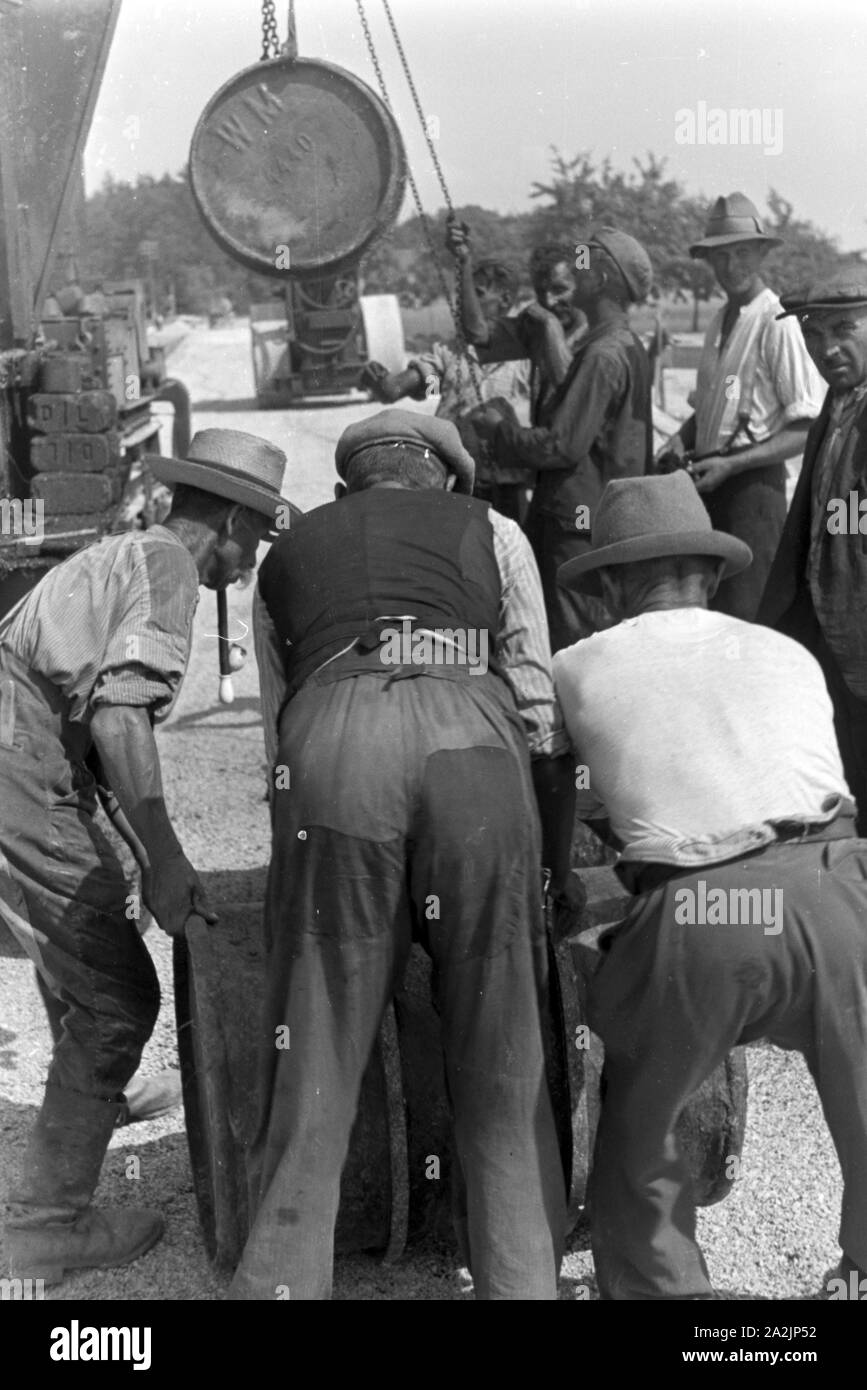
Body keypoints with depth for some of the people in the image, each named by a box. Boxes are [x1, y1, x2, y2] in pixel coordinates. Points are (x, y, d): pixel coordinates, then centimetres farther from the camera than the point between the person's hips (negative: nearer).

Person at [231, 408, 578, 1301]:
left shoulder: (285, 555, 31)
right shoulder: (490, 531, 27)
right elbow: (539, 707, 19)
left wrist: (313, 818, 35)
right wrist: (561, 849, 24)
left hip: (330, 754, 1)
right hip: (474, 747, 0)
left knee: (315, 1057, 7)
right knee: (500, 1059, 10)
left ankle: (280, 1280, 9)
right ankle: (522, 1278, 15)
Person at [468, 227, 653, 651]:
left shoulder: (603, 354, -17)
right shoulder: (629, 347, 14)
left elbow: (563, 445, -20)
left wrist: (499, 430, -7)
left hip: (579, 524, -10)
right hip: (610, 516, 10)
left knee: (574, 645, -4)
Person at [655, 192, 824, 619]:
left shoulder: (779, 324, -12)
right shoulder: (719, 320, 13)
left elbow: (808, 430, -14)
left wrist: (730, 464, -17)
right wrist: (681, 438, 5)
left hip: (753, 484, -8)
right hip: (710, 482, 8)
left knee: (741, 615, -8)